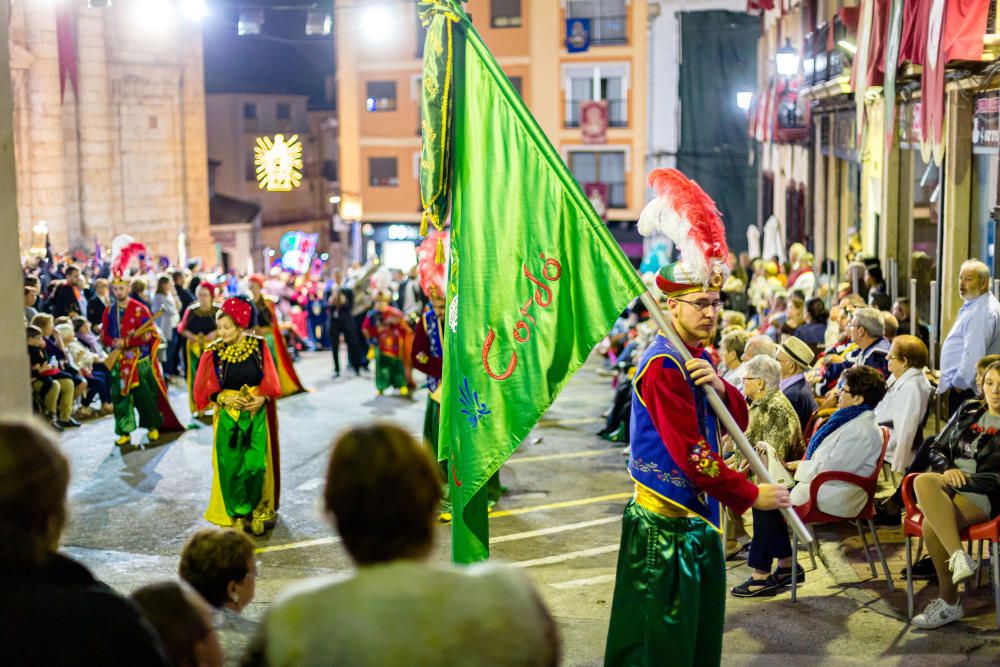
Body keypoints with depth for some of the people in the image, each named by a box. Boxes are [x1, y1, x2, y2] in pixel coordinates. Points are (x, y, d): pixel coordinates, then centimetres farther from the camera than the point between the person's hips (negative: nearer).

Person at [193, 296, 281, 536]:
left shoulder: (258, 346, -4)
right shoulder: (214, 352, -4)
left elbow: (270, 381, 2)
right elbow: (208, 389, 0)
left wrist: (263, 398, -14)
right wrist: (225, 399, -16)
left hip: (256, 415, 0)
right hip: (228, 416, 0)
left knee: (256, 464, -4)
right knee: (231, 466, 1)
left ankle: (258, 511, 15)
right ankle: (237, 514, 16)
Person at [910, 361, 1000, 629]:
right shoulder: (968, 411, 21)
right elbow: (937, 448, 21)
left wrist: (963, 478, -12)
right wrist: (947, 469, -1)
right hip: (950, 482, 5)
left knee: (932, 526, -32)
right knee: (923, 482, -35)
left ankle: (949, 602, -16)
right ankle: (958, 555, -42)